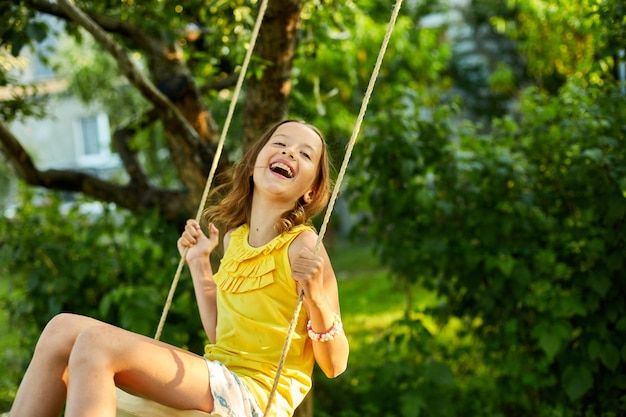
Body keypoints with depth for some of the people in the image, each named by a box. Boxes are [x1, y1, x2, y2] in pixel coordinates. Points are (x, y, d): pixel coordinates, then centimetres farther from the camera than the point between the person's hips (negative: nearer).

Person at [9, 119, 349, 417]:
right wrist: (199, 263, 18)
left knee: (95, 343, -23)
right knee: (64, 328, -3)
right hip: (221, 382, 8)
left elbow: (335, 365, -6)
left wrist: (316, 298, -24)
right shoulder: (235, 238, 12)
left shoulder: (302, 245, -10)